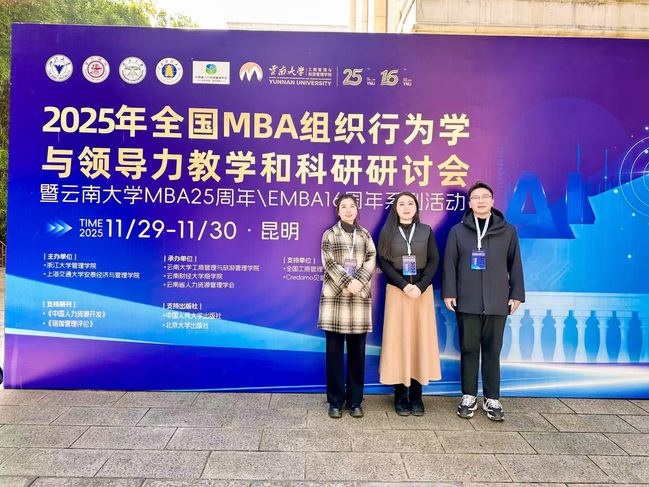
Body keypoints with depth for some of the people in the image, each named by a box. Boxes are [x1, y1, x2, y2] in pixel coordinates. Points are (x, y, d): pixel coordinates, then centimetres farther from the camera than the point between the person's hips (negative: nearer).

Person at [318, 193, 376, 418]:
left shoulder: (365, 235, 13)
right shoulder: (329, 235, 7)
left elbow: (371, 261, 1)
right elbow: (329, 263, -5)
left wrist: (358, 282, -16)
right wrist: (347, 283, -16)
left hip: (360, 299, 2)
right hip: (334, 298, -1)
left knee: (357, 351, 6)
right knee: (335, 351, 2)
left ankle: (355, 401, 17)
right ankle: (335, 401, 13)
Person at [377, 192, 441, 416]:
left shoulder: (426, 231, 8)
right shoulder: (387, 232, 4)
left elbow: (434, 260, 2)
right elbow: (383, 262, -3)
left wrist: (420, 286, -12)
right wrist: (404, 285, -14)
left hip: (423, 291, 2)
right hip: (397, 292, -1)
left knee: (420, 339, 2)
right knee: (398, 340, -1)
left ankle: (416, 395, 11)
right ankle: (400, 395, 8)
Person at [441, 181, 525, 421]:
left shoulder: (507, 231, 8)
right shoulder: (458, 231, 5)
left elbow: (515, 264, 9)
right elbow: (449, 264, 4)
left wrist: (517, 294, 4)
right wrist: (449, 292, -3)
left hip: (497, 302, 0)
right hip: (467, 302, 0)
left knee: (492, 351, 6)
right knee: (469, 350, 7)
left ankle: (492, 399, 18)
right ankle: (469, 396, 19)